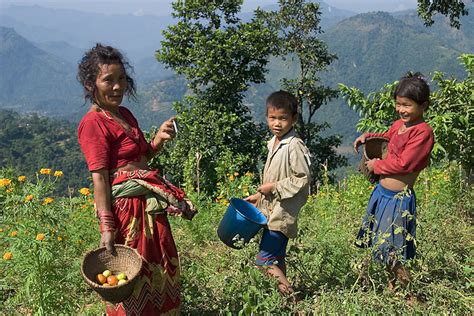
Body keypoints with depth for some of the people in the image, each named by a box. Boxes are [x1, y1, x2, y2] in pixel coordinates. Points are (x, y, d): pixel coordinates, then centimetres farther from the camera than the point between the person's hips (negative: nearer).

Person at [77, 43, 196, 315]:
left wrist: (160, 139, 2)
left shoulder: (125, 114, 12)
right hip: (126, 207, -9)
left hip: (150, 204, 9)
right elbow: (99, 178, -18)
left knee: (162, 269, 19)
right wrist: (106, 226, -21)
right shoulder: (93, 123, -13)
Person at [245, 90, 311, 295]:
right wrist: (259, 195, 17)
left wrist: (274, 187, -17)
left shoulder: (295, 145, -18)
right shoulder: (274, 143, 10)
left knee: (264, 259, -12)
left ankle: (290, 294, -1)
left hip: (284, 211, -9)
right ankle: (282, 293, 30)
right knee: (277, 259, 18)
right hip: (271, 209, 9)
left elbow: (302, 180, -19)